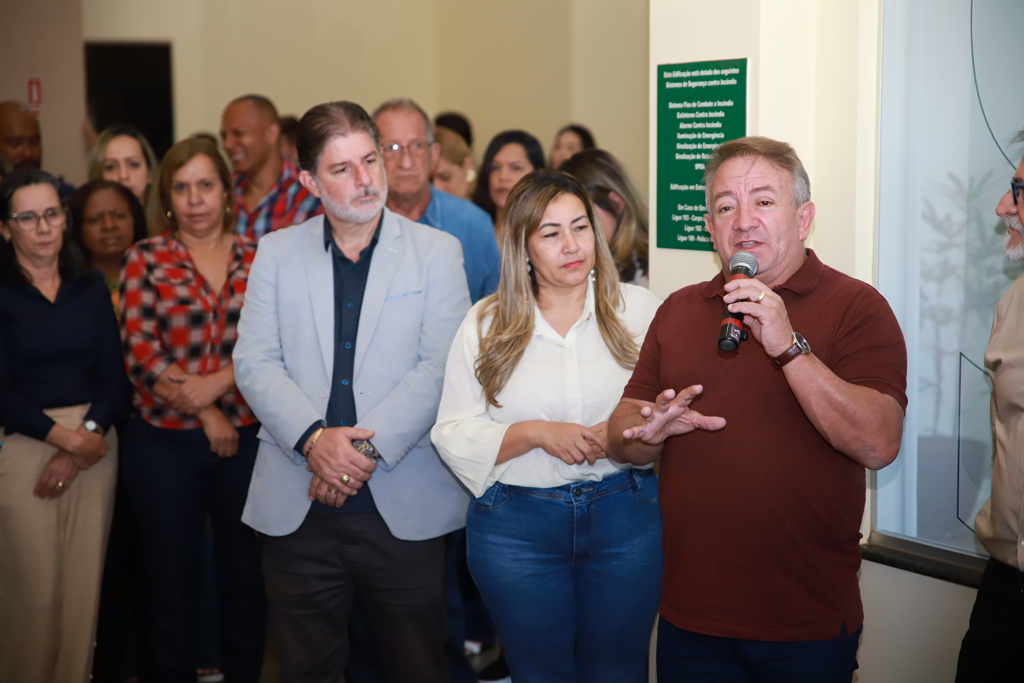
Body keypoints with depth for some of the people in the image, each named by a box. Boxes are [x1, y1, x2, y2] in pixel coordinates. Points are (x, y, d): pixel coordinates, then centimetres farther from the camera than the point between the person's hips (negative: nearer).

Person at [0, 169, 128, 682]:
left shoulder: (91, 288, 10)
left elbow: (114, 376, 5)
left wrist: (88, 435, -11)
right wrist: (66, 437, -14)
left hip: (95, 443, 4)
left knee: (83, 584, 6)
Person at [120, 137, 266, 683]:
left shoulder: (258, 257, 5)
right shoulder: (146, 259, 2)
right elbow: (139, 348, -5)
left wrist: (216, 383, -17)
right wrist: (206, 414, -10)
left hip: (248, 437, 1)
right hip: (164, 440, -1)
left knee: (247, 575, 9)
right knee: (172, 581, 8)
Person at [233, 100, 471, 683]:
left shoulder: (437, 252, 3)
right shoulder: (277, 254, 9)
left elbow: (439, 368, -6)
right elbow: (255, 362, 1)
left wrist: (368, 445, -16)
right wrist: (313, 439, -15)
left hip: (405, 507, -2)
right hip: (298, 509, 2)